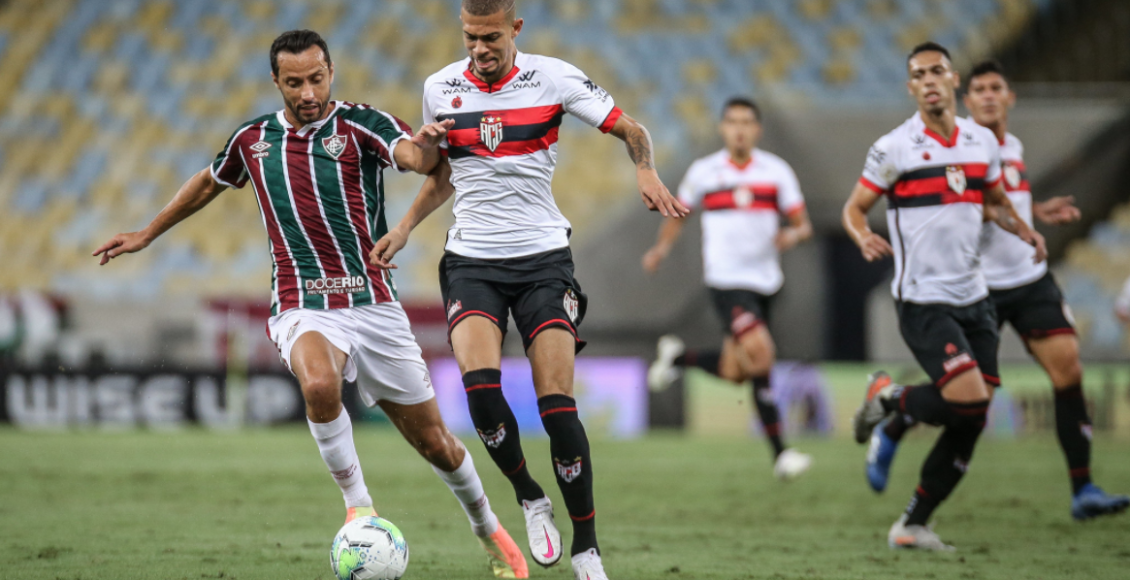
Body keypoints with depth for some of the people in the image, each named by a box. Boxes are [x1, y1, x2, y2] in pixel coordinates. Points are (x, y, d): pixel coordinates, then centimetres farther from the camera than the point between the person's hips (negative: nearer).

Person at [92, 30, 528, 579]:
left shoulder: (359, 124, -4)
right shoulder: (252, 140, 7)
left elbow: (415, 157, -25)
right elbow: (208, 183, 28)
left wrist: (426, 143, -49)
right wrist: (147, 234, 35)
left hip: (372, 303, -1)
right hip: (303, 309, 1)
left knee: (434, 443, 5)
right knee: (319, 384, -36)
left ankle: (489, 532, 33)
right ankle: (358, 506, -15)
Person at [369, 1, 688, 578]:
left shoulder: (552, 78, -4)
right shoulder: (440, 88, 4)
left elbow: (632, 130, 2)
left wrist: (647, 173, -19)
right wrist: (405, 226, 8)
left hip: (543, 256, -2)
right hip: (471, 261, 2)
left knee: (556, 401, -11)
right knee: (479, 379, -23)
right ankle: (529, 497, 2)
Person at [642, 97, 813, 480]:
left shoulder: (776, 171, 3)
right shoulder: (703, 172, 2)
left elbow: (803, 225, 1)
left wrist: (793, 235, -21)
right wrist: (662, 248, 4)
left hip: (764, 281, 4)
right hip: (726, 279, -4)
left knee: (733, 373, 9)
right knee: (760, 355, -23)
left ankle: (677, 357, 37)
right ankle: (779, 453, -15)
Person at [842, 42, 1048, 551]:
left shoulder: (983, 142, 8)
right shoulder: (894, 148, -7)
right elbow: (854, 207, -1)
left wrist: (1023, 229, 2)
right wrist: (864, 238, -23)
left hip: (973, 297, 6)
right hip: (923, 300, -6)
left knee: (971, 423, 1)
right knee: (968, 400, -22)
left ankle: (913, 526, 13)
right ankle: (889, 398, 8)